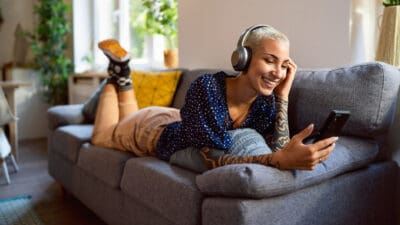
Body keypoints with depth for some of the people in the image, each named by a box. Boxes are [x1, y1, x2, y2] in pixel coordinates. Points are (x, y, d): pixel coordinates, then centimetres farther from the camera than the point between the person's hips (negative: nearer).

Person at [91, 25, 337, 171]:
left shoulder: (266, 104, -24)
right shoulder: (206, 87, -42)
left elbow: (277, 152, -32)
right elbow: (211, 160, -48)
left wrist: (283, 96, -35)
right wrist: (279, 160, -62)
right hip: (152, 128, -5)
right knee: (101, 137, 28)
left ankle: (123, 78, 42)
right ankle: (119, 72, 32)